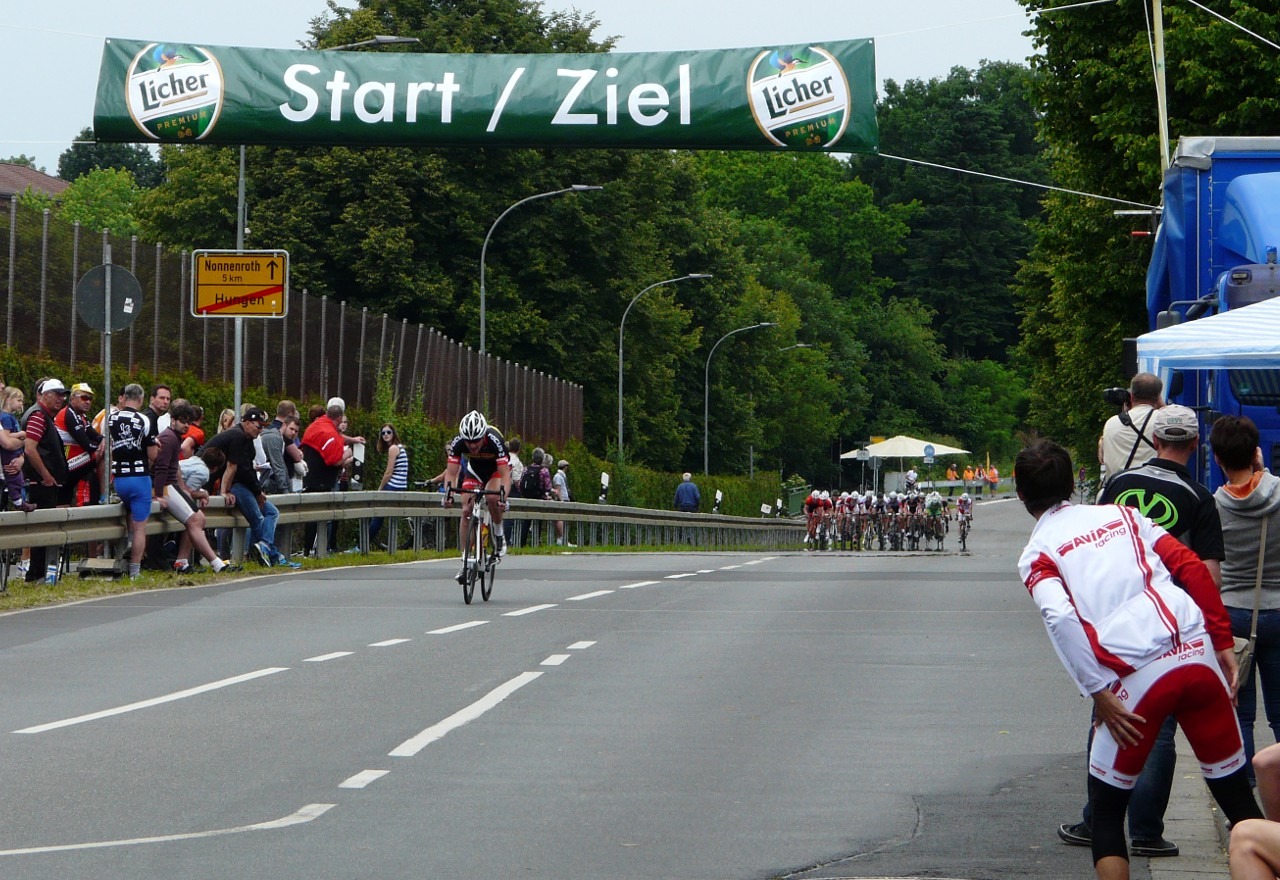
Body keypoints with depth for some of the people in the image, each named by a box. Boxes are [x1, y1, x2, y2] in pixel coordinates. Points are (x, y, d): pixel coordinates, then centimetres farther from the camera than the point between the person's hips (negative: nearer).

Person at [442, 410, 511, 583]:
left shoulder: (494, 440, -38)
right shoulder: (458, 442, -30)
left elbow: (505, 474, -40)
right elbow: (451, 473, -28)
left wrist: (503, 496, -56)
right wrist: (449, 493, -46)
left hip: (497, 468, -3)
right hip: (474, 469, 3)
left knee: (492, 498, -32)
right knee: (466, 511, -11)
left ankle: (499, 535, -6)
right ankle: (465, 561, -7)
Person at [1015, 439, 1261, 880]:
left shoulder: (1036, 555, 9)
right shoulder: (1121, 514, 21)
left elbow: (1059, 617, -11)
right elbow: (1193, 569, 10)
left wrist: (1099, 693, -9)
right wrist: (1223, 643, 12)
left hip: (1135, 673, -3)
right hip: (1197, 650, 3)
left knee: (1106, 810, 13)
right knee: (1237, 796, 13)